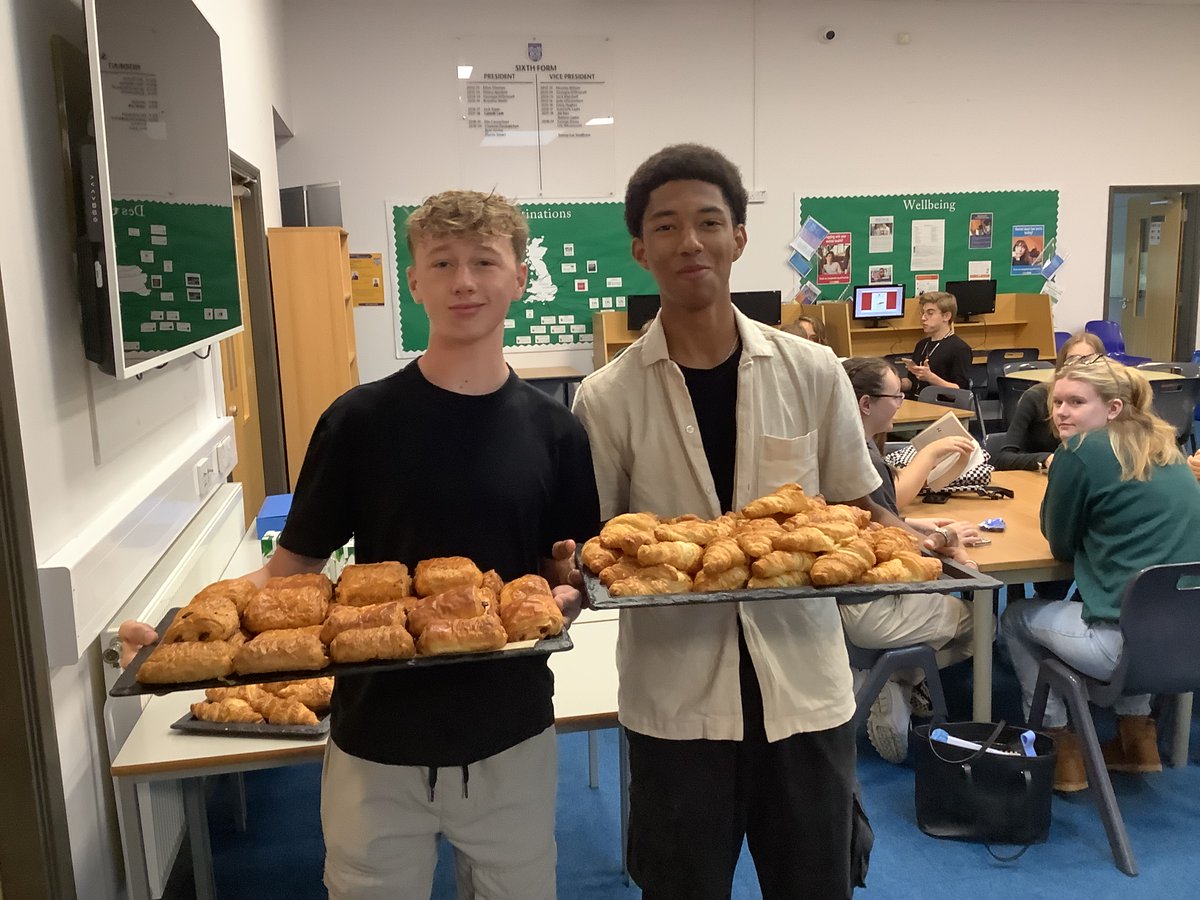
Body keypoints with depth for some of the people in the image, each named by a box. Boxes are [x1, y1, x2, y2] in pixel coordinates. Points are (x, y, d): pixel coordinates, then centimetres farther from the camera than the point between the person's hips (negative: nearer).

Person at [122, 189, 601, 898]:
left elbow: (571, 574, 5)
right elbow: (293, 565, -3)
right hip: (378, 743, -1)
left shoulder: (553, 431, -3)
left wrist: (568, 588, -17)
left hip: (512, 739, 2)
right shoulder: (361, 419, -8)